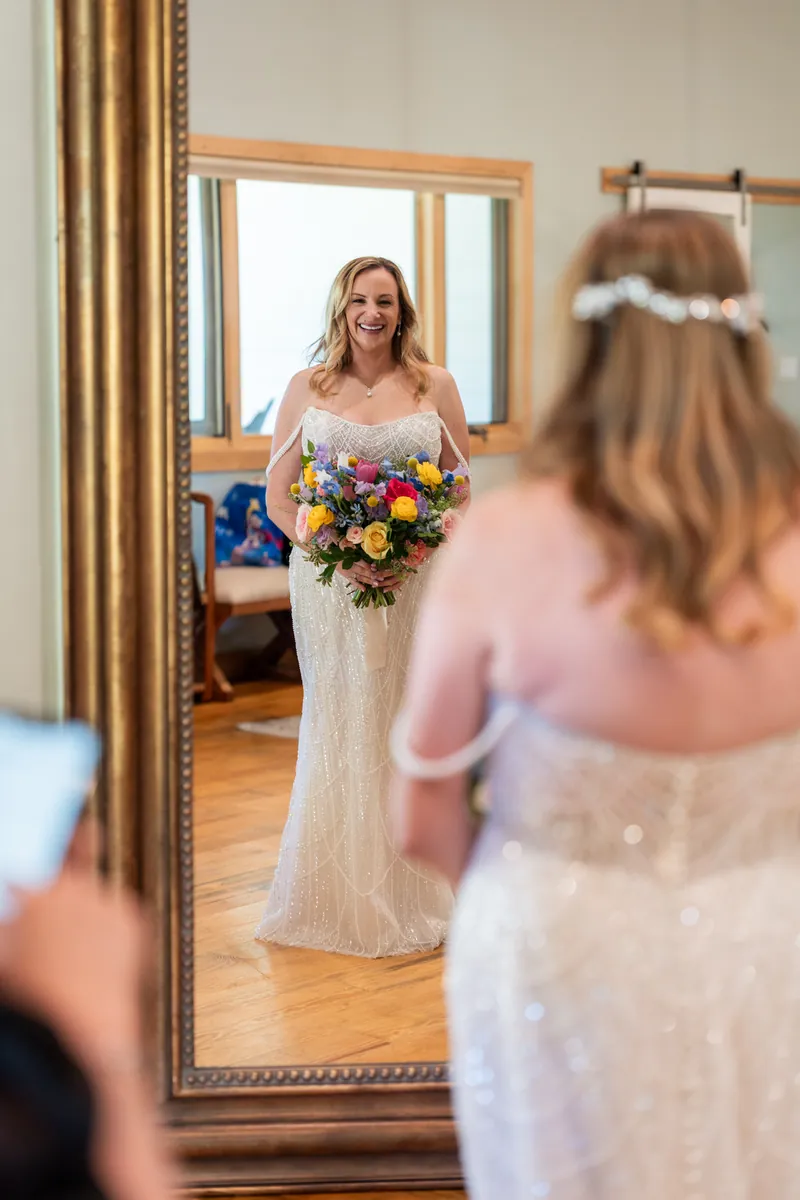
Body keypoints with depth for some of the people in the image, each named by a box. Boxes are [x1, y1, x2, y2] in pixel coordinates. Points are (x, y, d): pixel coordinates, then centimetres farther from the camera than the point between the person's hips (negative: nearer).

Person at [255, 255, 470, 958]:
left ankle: (408, 902, 12)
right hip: (329, 580, 0)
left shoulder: (435, 387, 5)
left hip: (417, 579, 0)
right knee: (337, 729, 3)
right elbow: (279, 498, 3)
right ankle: (339, 898, 13)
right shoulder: (308, 389, 5)